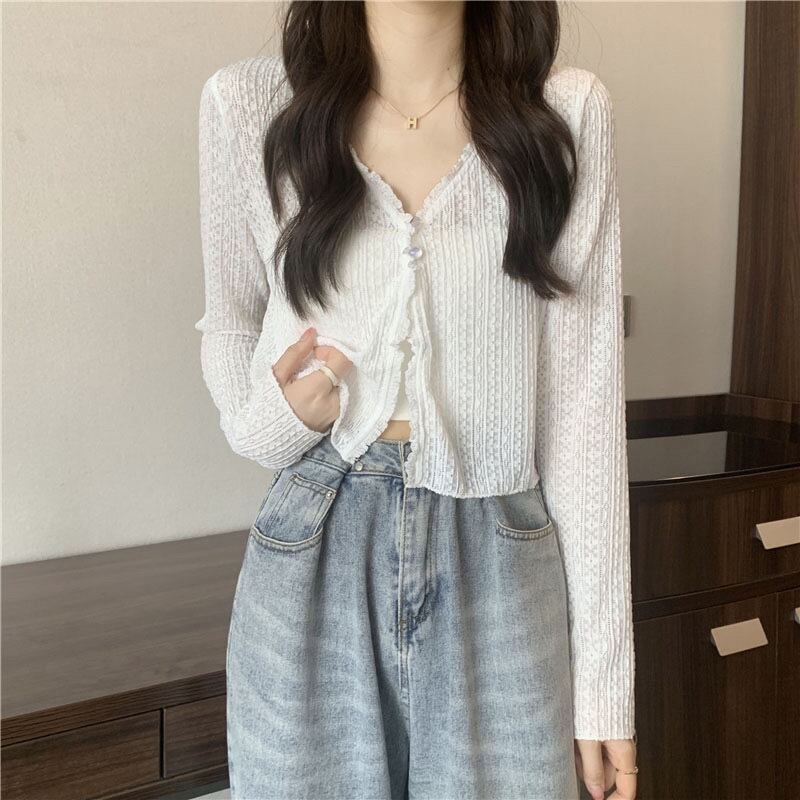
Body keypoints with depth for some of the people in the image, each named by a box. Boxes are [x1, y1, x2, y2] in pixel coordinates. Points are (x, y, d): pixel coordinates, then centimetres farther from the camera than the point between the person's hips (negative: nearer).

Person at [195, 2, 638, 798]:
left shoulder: (566, 111, -5)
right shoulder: (246, 102, -2)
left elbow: (582, 396, -4)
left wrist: (602, 670, -4)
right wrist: (265, 418, -10)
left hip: (500, 566, 0)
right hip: (312, 568, 1)